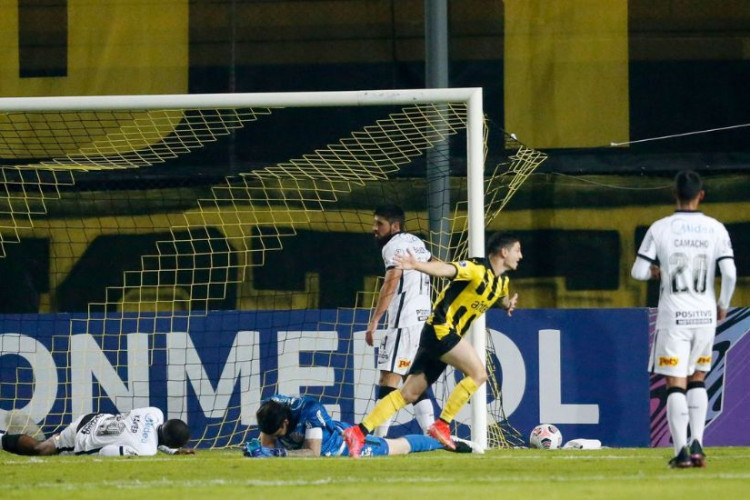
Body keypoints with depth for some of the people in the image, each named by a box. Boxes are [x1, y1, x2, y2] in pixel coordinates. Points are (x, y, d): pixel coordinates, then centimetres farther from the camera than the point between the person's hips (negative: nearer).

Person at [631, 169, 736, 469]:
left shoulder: (660, 229, -5)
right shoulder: (715, 229, -2)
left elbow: (638, 272, -5)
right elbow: (730, 273, -7)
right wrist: (723, 305, 10)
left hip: (673, 317, -2)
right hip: (704, 315, 2)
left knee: (675, 384, 0)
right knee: (697, 379, 17)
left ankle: (681, 452, -7)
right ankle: (697, 444, 6)